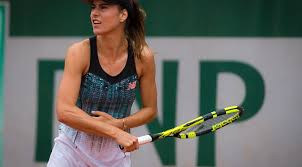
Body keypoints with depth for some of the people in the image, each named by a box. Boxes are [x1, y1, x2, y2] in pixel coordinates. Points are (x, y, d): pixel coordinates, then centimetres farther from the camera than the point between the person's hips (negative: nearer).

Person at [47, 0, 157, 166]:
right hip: (73, 148, -1)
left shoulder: (143, 57, -10)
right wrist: (115, 132, -30)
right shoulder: (80, 52, -16)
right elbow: (64, 111, -25)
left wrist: (118, 124, -16)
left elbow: (150, 109, 3)